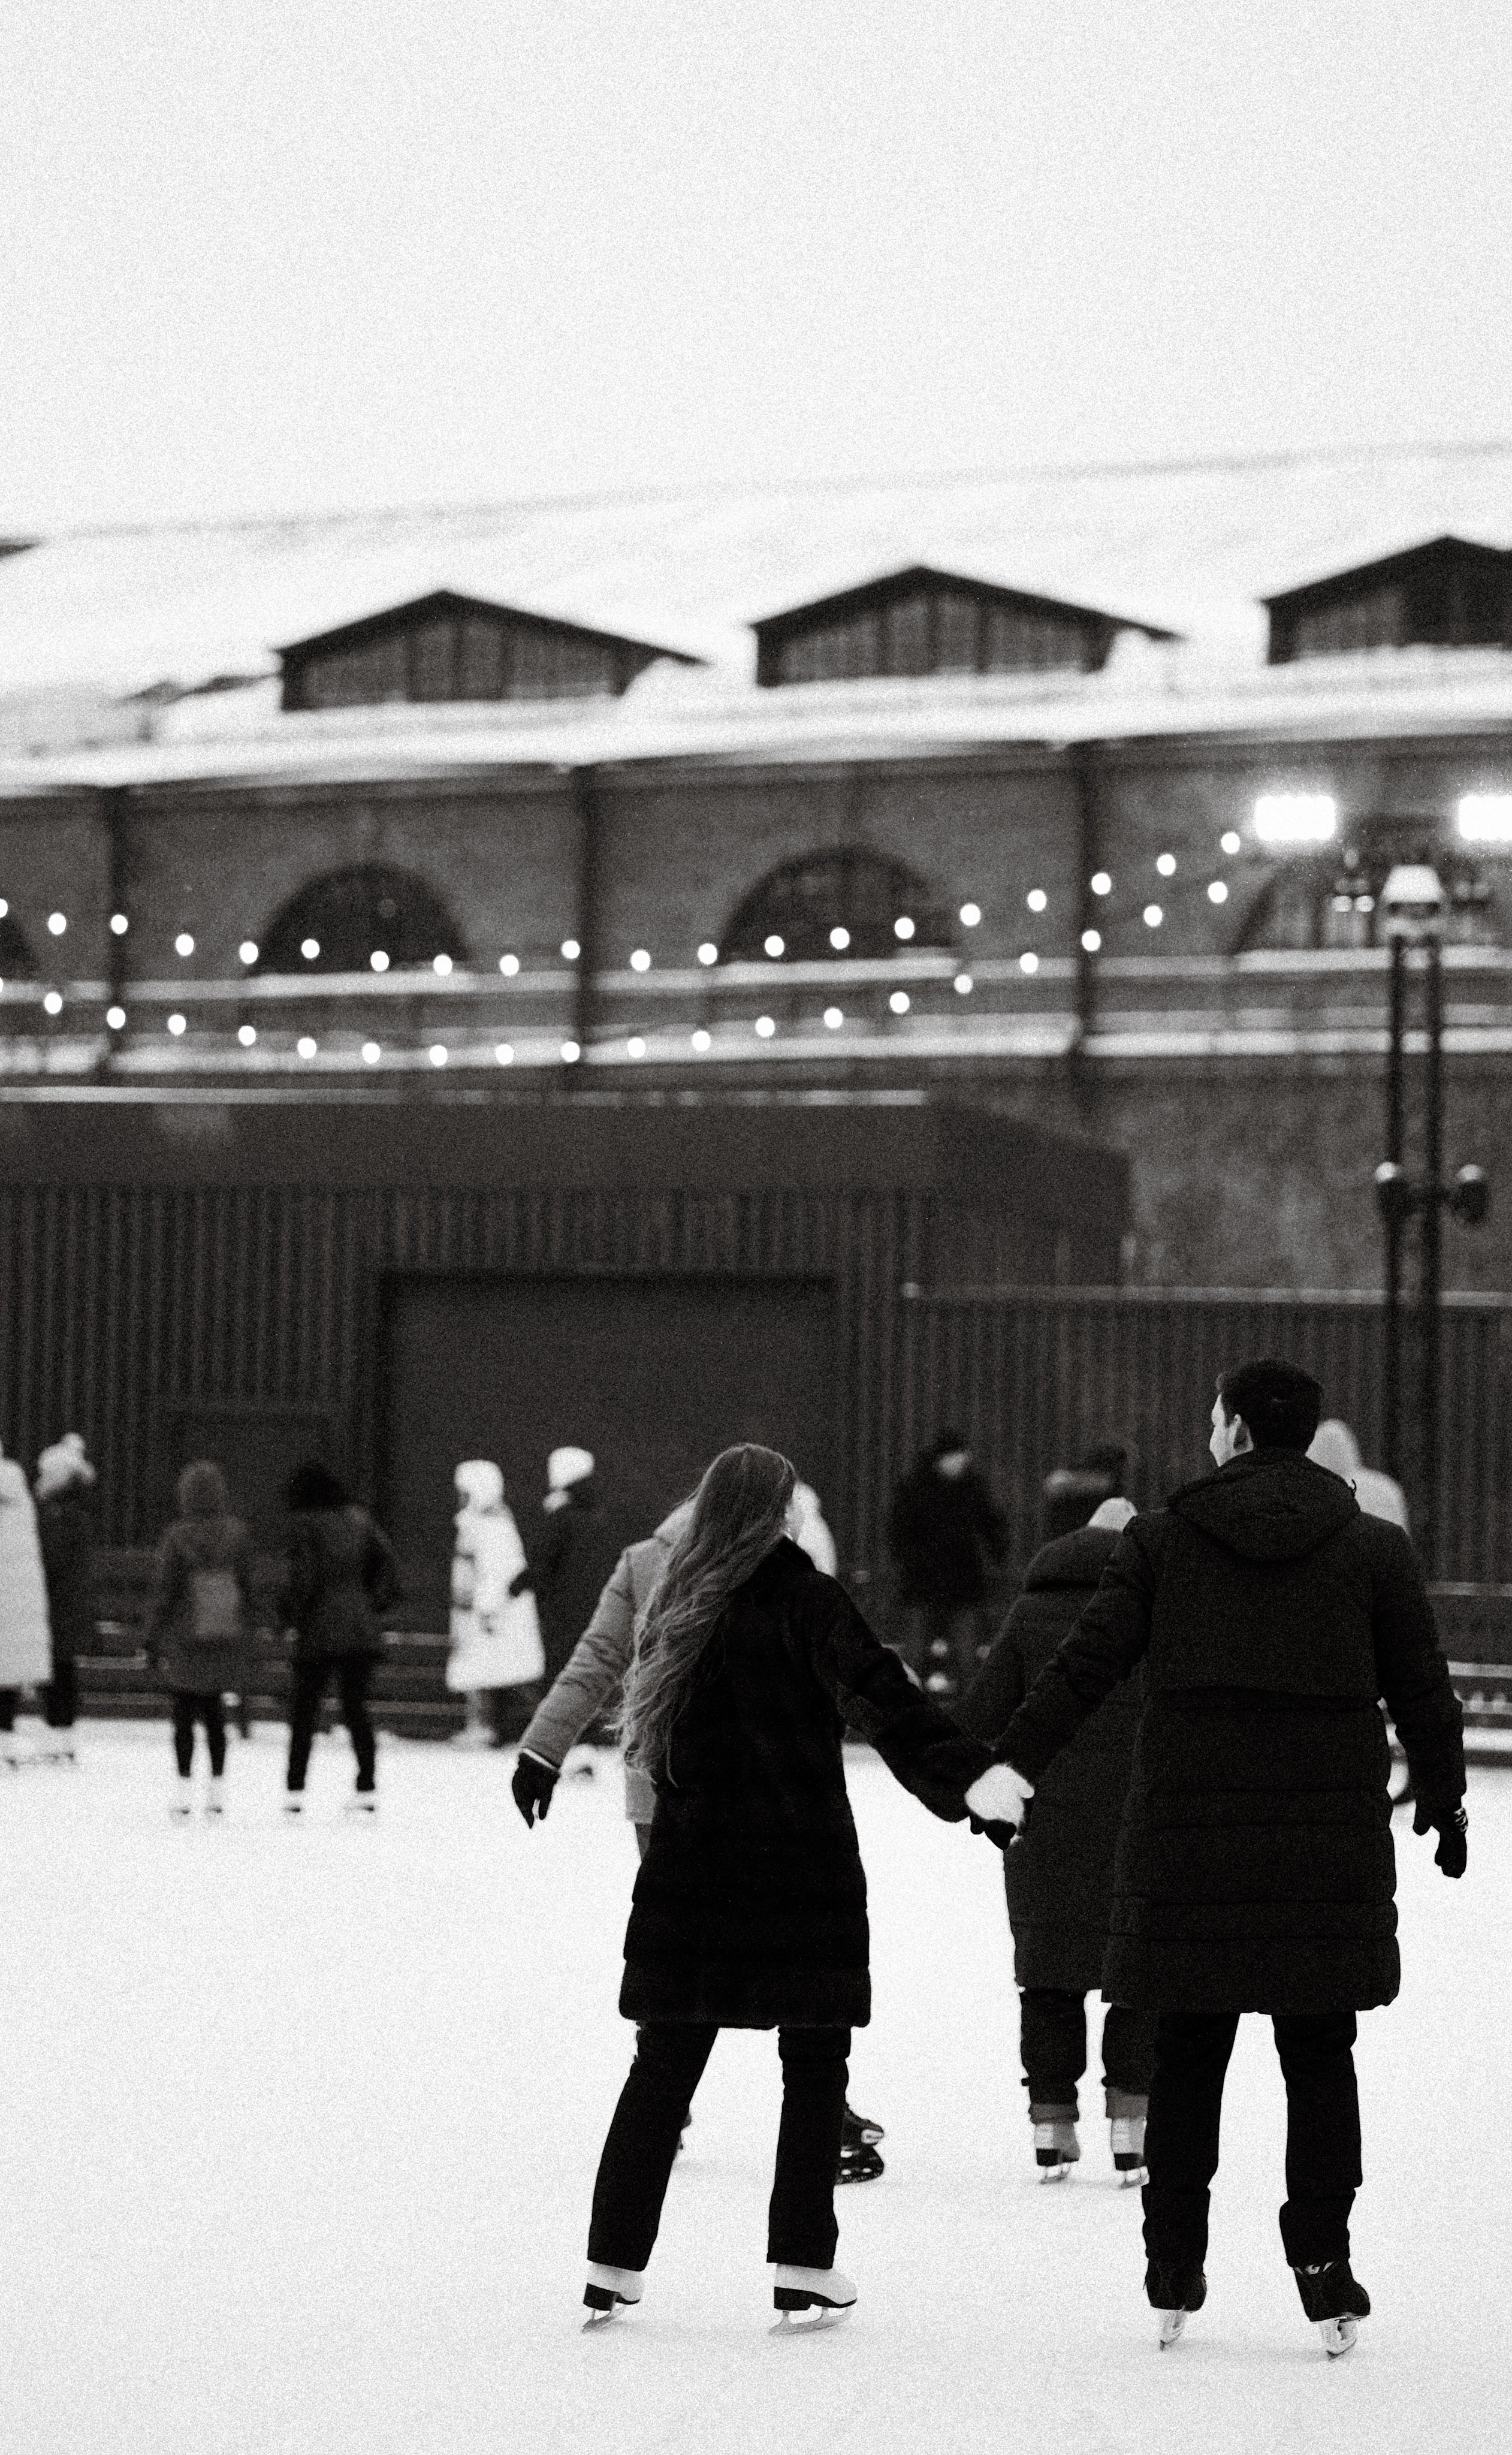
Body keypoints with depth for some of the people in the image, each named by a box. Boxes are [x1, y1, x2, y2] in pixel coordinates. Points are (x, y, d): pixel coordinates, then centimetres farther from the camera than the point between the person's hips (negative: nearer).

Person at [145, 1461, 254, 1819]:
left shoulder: (178, 1538, -13)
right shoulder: (237, 1534, -2)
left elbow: (165, 1594, -11)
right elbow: (246, 1586, 5)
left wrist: (153, 1641, -3)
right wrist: (244, 1631, 15)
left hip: (184, 1641, -4)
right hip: (226, 1640, 4)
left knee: (184, 1715, 5)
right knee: (215, 1714, 13)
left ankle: (184, 1792, 3)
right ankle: (216, 1792, 14)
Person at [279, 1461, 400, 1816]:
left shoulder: (304, 1524, -7)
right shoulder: (358, 1520, 9)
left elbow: (301, 1574, -14)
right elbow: (386, 1561, 11)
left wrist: (292, 1618, -3)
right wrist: (377, 1601, 14)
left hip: (318, 1631, -5)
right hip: (361, 1630, 5)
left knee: (304, 1709, 3)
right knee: (356, 1706, 11)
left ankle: (296, 1790, 0)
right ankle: (367, 1789, 7)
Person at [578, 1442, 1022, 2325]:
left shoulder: (681, 1603, 9)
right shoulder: (804, 1598, -8)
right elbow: (879, 1698, -21)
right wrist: (965, 1773, -29)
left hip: (689, 1866, 5)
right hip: (801, 1869, -5)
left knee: (664, 2065, 9)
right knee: (815, 2066, 5)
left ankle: (614, 2266, 9)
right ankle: (803, 2266, 5)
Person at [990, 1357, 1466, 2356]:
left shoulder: (1161, 1538, 1)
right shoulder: (1374, 1549, 2)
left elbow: (1088, 1664, -3)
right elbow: (1422, 1691, 5)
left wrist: (1015, 1766, 2)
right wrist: (1445, 1802, 17)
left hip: (1189, 1838, 0)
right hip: (1329, 1846, 0)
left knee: (1188, 2056, 8)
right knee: (1319, 2056, 7)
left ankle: (1175, 2272, 11)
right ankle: (1324, 2266, 1)